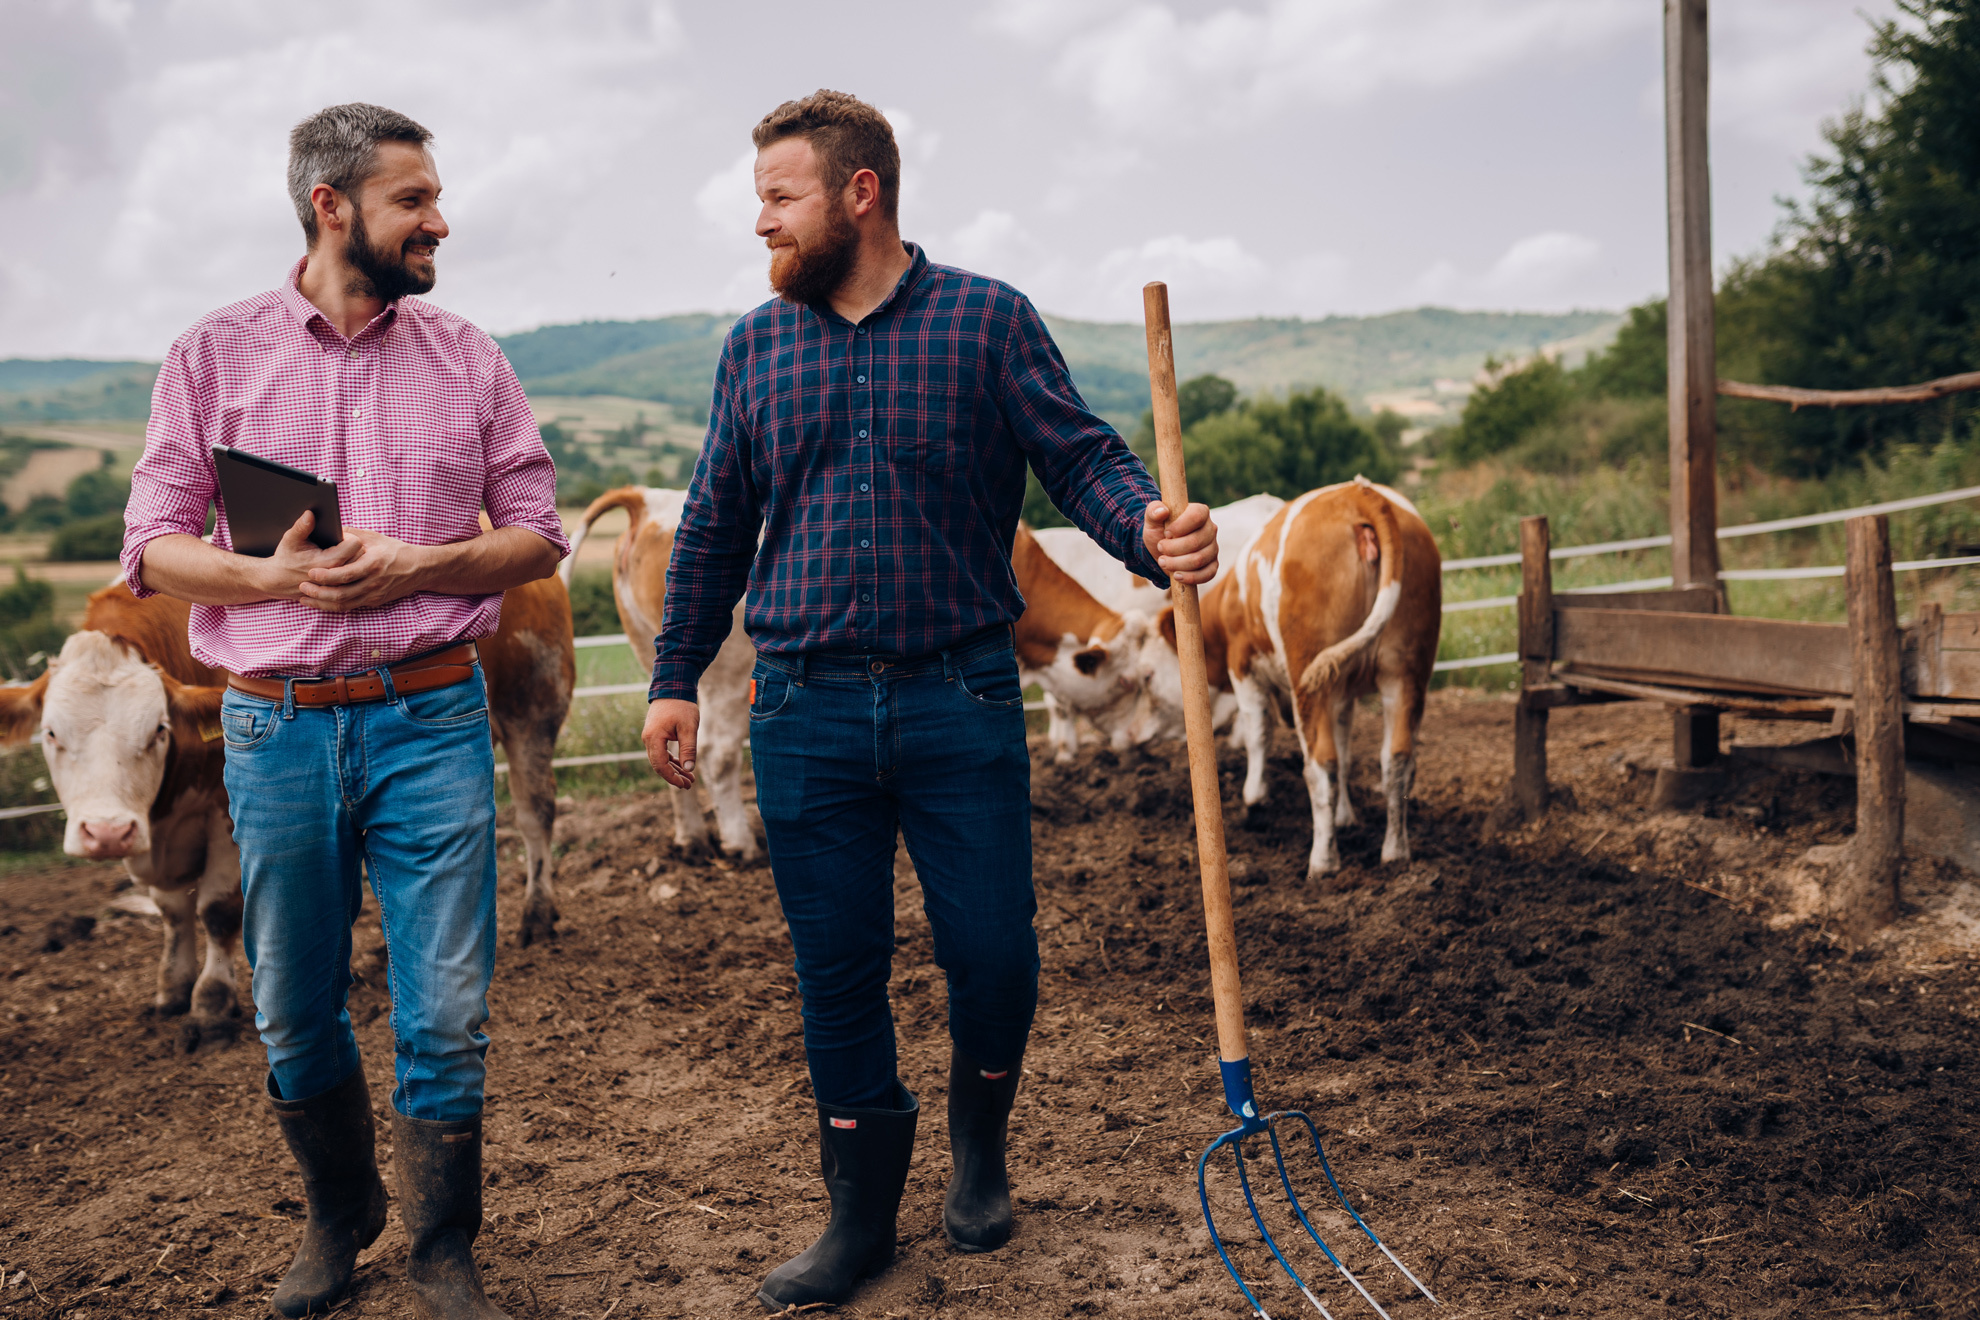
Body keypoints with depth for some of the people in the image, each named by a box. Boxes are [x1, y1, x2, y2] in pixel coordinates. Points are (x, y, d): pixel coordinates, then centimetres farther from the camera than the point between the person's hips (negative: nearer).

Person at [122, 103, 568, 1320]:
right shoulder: (216, 356, 3)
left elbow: (538, 535, 6)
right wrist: (273, 578, -16)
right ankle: (339, 1216, 36)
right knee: (294, 1013, 12)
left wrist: (418, 566, -11)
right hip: (277, 726, 1)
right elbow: (154, 547, 2)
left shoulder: (466, 359, 6)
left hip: (433, 718, 0)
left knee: (447, 1013, 0)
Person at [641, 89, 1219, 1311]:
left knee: (994, 952, 2)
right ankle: (863, 1214, 24)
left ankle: (981, 1147, 33)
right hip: (805, 712, 2)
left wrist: (1155, 532, -24)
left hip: (962, 703, -2)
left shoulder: (990, 321, 1)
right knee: (838, 973, 7)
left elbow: (1082, 456, -3)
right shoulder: (756, 347, 10)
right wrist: (675, 679, 12)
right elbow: (714, 527, 15)